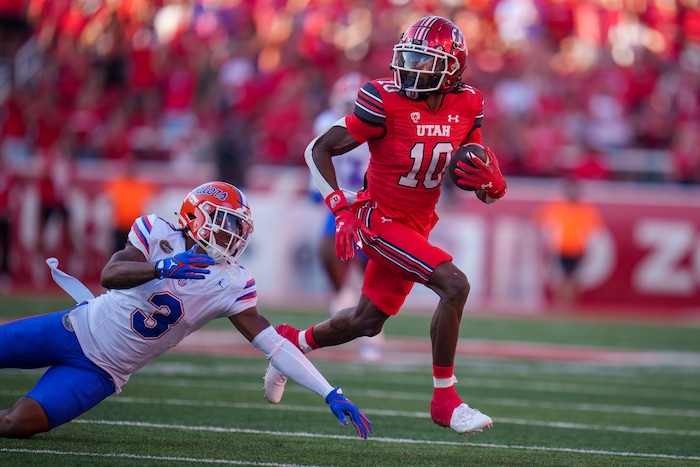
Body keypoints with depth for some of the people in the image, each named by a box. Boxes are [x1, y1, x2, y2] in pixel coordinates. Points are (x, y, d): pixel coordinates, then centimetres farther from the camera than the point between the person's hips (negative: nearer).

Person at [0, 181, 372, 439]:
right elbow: (109, 275, -24)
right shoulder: (158, 233, -10)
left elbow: (273, 344, -12)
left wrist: (331, 393, -20)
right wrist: (163, 267, -42)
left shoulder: (230, 285, -8)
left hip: (99, 373, 0)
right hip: (74, 329, 0)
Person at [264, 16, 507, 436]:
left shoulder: (466, 107, -4)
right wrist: (342, 208, -22)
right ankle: (444, 399, -15)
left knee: (367, 322, 18)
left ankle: (293, 342, 46)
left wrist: (489, 181, -19)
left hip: (415, 227, 7)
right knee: (455, 286, -24)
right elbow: (319, 149, -14)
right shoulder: (387, 102, -20)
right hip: (380, 219, -7)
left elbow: (477, 177, 6)